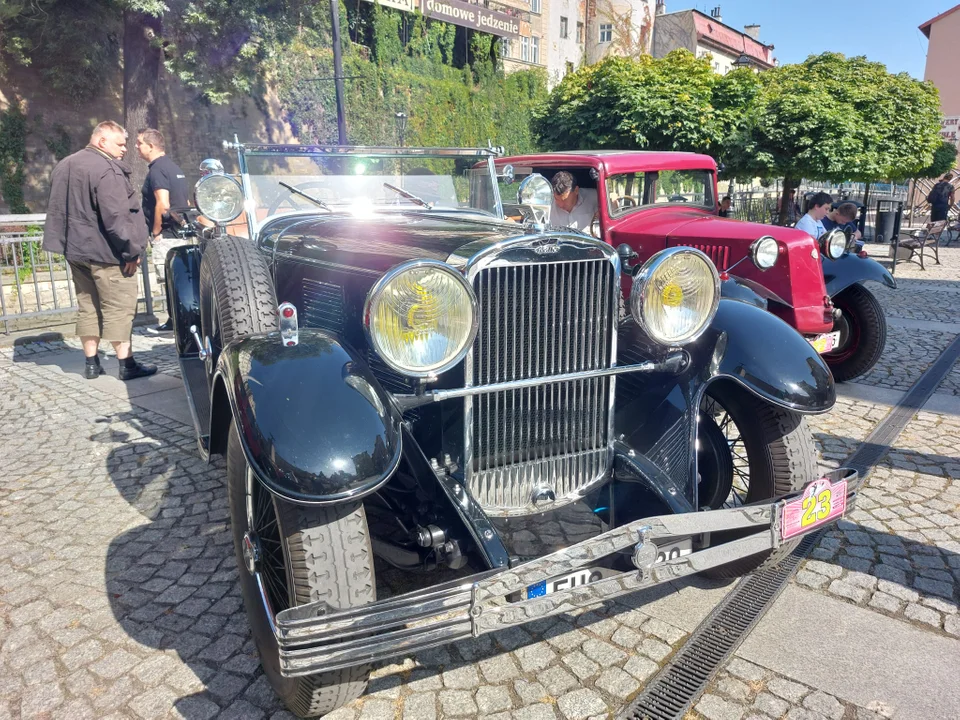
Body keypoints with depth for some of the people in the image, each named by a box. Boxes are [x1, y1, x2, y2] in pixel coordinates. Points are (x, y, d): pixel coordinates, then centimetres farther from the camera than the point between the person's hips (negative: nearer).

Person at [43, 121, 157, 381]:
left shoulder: (63, 166, 16)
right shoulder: (107, 169, -16)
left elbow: (58, 210, 22)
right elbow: (116, 217, -23)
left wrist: (69, 243, 24)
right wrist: (131, 250, -17)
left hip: (75, 249, 9)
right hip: (105, 251, -9)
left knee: (87, 307, 13)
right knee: (119, 308, -4)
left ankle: (91, 363, 16)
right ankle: (126, 364, -2)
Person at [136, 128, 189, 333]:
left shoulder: (157, 169, -12)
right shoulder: (174, 167, 17)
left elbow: (163, 204, -21)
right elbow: (186, 203, 21)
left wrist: (155, 232, -13)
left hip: (165, 236, -10)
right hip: (180, 232, 10)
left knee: (169, 280, -7)